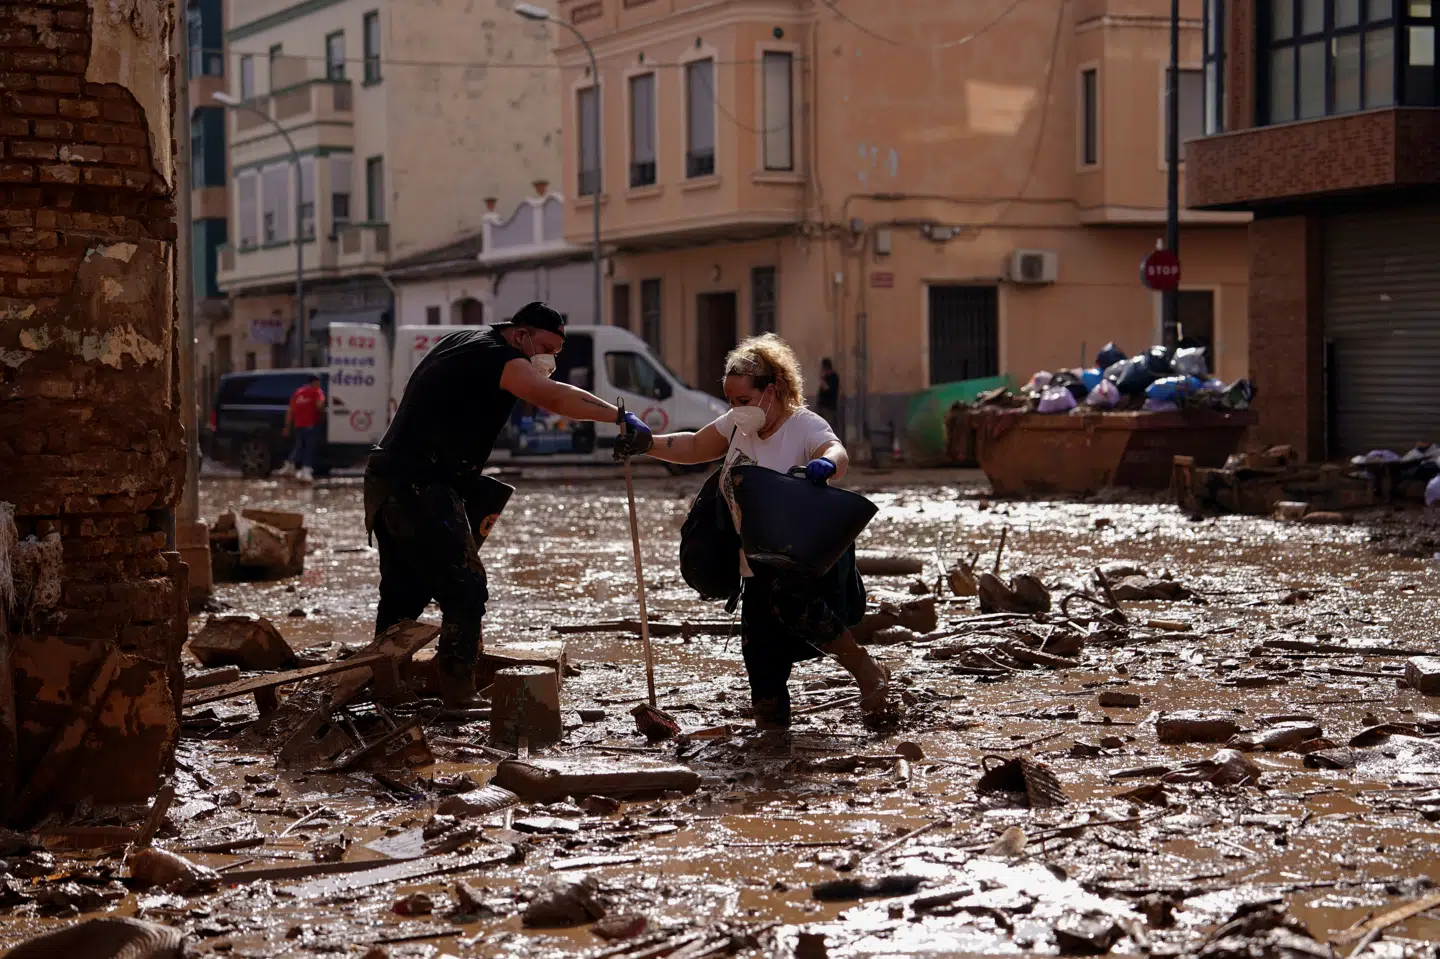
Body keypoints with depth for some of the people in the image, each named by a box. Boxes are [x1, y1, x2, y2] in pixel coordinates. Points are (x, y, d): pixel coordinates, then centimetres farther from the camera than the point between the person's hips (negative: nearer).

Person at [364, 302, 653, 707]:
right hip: (421, 488, -10)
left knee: (403, 593, 17)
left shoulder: (459, 342, 19)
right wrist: (621, 418, -37)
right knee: (465, 591, -9)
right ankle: (459, 696, -11)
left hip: (387, 483, 10)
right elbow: (552, 396, -29)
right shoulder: (498, 357, -11)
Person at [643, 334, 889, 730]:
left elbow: (837, 453, -34)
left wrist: (827, 464, -58)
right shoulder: (738, 425, 6)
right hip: (761, 563, 7)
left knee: (790, 601, -36)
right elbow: (694, 448, 17)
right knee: (759, 651, 2)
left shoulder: (805, 426, -15)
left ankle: (865, 668, -18)